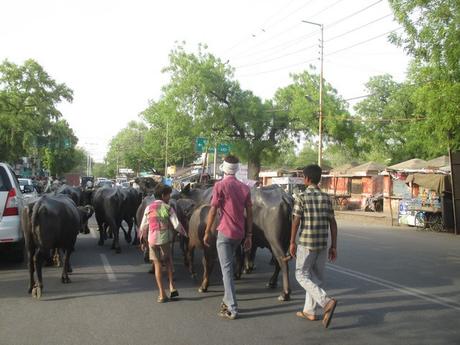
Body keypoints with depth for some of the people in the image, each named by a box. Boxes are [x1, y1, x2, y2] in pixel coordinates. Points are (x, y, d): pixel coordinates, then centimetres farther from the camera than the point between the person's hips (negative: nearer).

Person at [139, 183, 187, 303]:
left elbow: (143, 227, 9)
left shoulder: (148, 208, 6)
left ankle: (162, 294, 6)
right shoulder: (168, 208, -3)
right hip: (165, 239, -2)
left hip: (152, 240, 2)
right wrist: (185, 234, 8)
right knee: (168, 262, 18)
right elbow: (176, 225, -7)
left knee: (157, 265, 6)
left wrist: (143, 241, 19)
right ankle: (172, 288, 10)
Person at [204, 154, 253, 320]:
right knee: (228, 266, 21)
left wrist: (207, 232, -2)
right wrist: (249, 236, 11)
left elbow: (213, 211, -10)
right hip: (239, 234, 5)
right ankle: (227, 300, 29)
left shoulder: (220, 186, -8)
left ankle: (232, 309, -2)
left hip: (224, 233, -5)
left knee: (227, 269, -2)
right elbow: (249, 213, 6)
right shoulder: (245, 187, 7)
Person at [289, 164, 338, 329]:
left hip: (306, 243, -5)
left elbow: (296, 221, -10)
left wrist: (292, 242, -2)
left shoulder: (301, 197, -8)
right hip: (323, 244, 5)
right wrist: (333, 245, 10)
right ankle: (310, 311, 21)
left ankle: (327, 301, -14)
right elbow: (333, 223, 5)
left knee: (302, 275, 4)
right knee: (316, 276, 15)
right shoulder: (326, 198, 6)